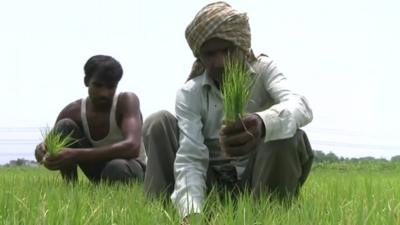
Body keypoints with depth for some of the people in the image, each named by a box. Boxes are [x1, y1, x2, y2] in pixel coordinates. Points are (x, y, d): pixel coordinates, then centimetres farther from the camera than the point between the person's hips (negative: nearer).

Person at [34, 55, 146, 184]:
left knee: (117, 168, -41)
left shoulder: (127, 101, -23)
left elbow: (132, 147, -40)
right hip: (100, 168, 4)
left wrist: (76, 155, -46)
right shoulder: (73, 111, -11)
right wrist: (43, 151, -38)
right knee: (64, 126, -17)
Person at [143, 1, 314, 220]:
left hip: (258, 178, -1)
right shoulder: (189, 93, -10)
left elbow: (301, 107, -34)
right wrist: (191, 212, -45)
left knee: (291, 137, -31)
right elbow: (189, 157, -23)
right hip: (210, 183, 1)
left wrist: (263, 124, -59)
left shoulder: (263, 70, -10)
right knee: (158, 123, -17)